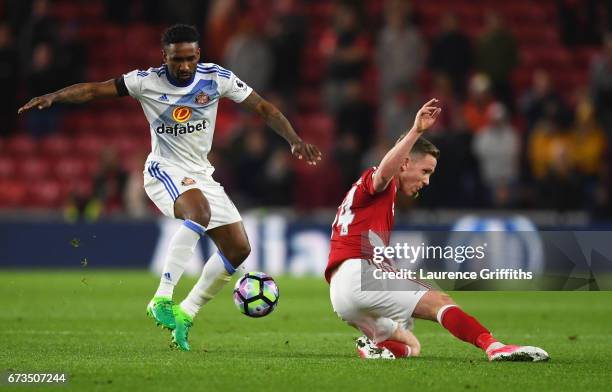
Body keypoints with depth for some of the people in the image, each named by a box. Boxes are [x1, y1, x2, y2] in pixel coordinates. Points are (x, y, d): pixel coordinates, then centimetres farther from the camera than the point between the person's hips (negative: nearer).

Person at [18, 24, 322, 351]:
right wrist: (52, 97, -27)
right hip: (164, 170, -5)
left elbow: (263, 108, -2)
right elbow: (94, 90, -13)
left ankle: (184, 316, 10)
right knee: (200, 213, -36)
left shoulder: (217, 78, -6)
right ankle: (162, 300, -38)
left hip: (201, 174, 5)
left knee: (239, 249, -2)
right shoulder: (147, 81, -11)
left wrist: (294, 139, -13)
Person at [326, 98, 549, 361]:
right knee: (439, 301, -22)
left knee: (409, 348, 17)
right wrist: (416, 131, -35)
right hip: (357, 274, -10)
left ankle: (375, 347, -13)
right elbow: (384, 172, -25)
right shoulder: (374, 182, 3)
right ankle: (493, 346, -41)